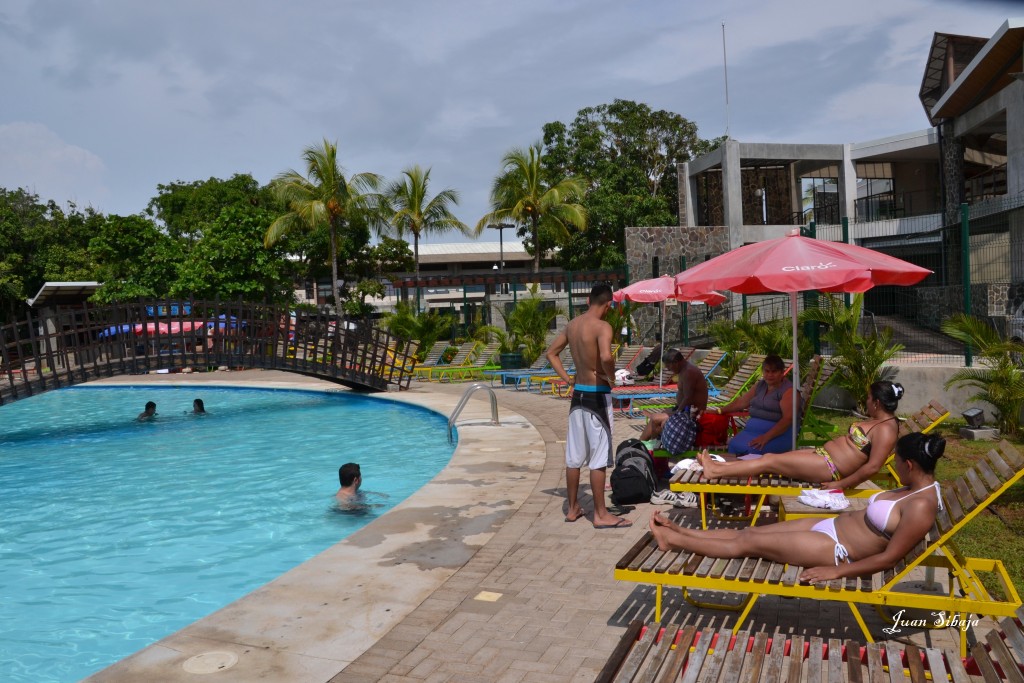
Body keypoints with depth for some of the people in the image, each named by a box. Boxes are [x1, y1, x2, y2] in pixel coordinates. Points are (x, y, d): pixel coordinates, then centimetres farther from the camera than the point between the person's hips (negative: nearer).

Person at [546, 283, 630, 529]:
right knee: (599, 457, -1)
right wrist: (612, 377, -15)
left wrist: (567, 378, 11)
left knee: (574, 455, 13)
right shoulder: (602, 326, -16)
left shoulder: (572, 324, 7)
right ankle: (601, 515, 7)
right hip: (597, 395, -7)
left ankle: (572, 508, 23)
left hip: (578, 393, 7)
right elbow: (606, 357, -34)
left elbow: (551, 353, 16)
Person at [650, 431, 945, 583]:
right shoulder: (917, 487, 4)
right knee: (749, 531, 8)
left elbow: (889, 557, -25)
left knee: (748, 542, -4)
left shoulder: (921, 507, -25)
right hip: (831, 526, 9)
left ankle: (674, 541, 7)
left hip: (836, 549, -9)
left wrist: (835, 571, -24)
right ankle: (679, 531, 16)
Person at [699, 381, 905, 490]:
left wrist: (841, 485, -21)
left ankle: (715, 472, -9)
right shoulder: (878, 420, 16)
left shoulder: (886, 429, -17)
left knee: (770, 460, -12)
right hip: (823, 454, 10)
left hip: (830, 468, -10)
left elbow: (873, 467, -25)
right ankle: (717, 466, 2)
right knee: (770, 458, 3)